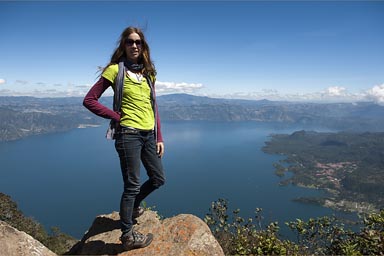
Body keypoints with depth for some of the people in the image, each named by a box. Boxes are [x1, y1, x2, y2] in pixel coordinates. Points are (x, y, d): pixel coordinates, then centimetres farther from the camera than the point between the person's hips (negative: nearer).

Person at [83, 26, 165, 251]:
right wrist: (116, 116, -8)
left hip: (149, 134, 7)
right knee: (133, 185, 1)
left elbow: (153, 107, 14)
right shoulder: (115, 70, -4)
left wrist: (159, 137, 8)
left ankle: (133, 206, 41)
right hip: (129, 134, -6)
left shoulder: (148, 72, 14)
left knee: (158, 179, 14)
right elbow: (89, 100, -5)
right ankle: (127, 236, 20)